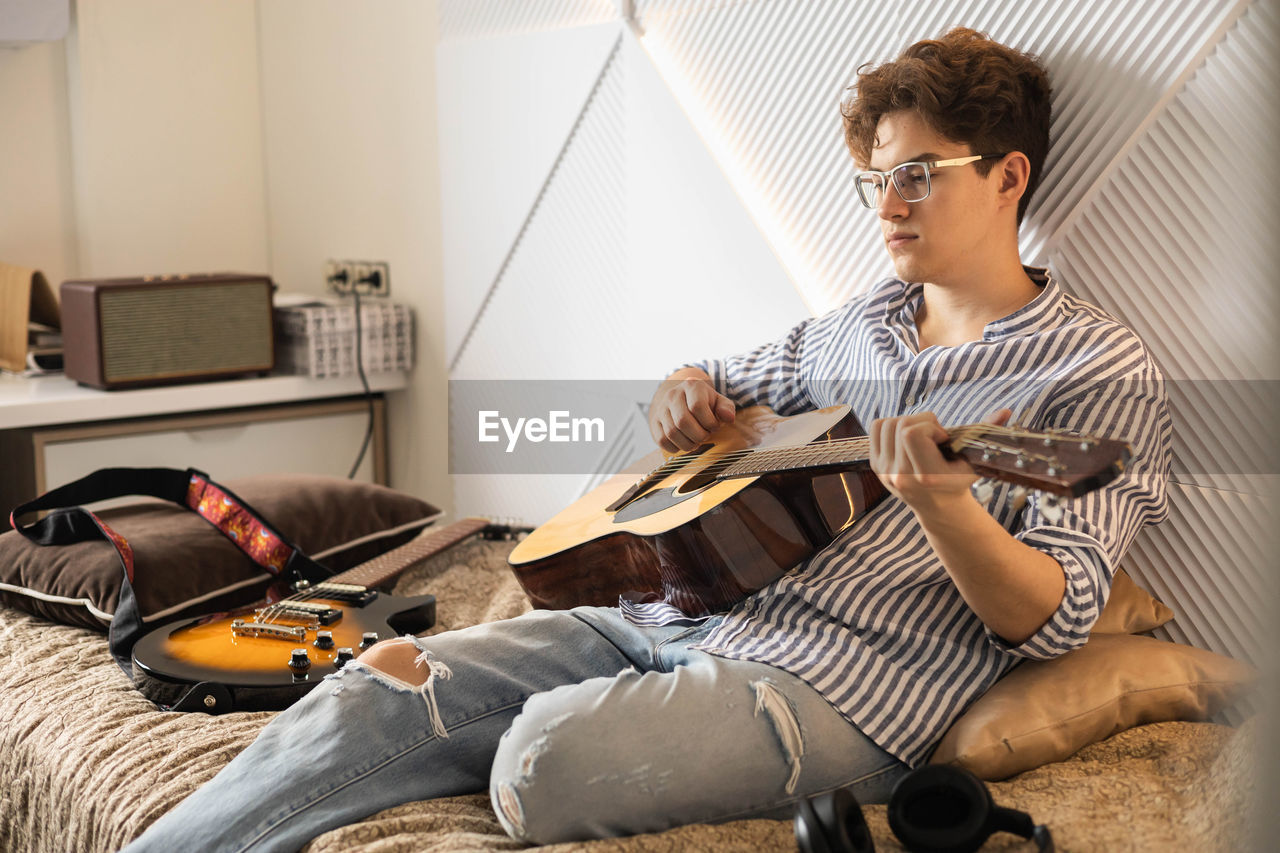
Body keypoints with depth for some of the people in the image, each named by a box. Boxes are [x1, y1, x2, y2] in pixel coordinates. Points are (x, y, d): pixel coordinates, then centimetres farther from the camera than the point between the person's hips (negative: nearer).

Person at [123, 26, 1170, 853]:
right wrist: (686, 393, 8)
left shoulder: (1104, 375, -1)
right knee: (386, 688, -10)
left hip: (839, 683, -6)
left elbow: (1051, 619, -10)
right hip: (685, 610, 7)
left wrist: (941, 503, -30)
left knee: (550, 751, -32)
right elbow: (729, 385, 34)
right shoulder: (858, 324, 18)